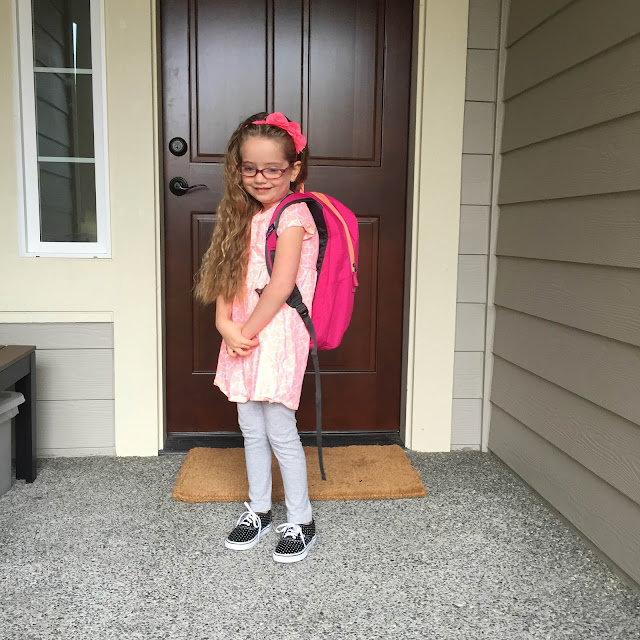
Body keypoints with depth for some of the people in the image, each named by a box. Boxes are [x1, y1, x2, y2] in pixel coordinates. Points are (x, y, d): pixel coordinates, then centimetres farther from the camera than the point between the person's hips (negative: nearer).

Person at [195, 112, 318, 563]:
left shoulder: (293, 214, -9)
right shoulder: (245, 217, 14)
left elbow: (281, 285, -18)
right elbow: (227, 277, 9)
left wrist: (247, 330, -13)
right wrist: (226, 324, -6)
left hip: (279, 335, -7)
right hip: (242, 338, 7)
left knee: (280, 430, -2)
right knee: (251, 428, 14)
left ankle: (302, 523, 15)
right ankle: (259, 511, 31)